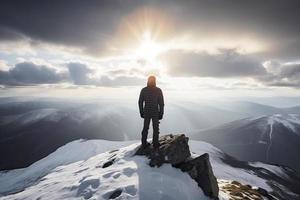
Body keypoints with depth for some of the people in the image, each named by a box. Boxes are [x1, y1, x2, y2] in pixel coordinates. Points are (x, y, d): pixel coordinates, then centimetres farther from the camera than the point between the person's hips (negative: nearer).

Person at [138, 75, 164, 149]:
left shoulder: (143, 90, -4)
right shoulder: (158, 90, -11)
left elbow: (140, 102, -1)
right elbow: (161, 103, -11)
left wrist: (141, 112, 10)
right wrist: (161, 113, -3)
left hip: (146, 112, 3)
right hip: (155, 113, -2)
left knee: (145, 128, 14)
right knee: (155, 128, 11)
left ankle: (144, 143, 20)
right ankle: (155, 144, 17)